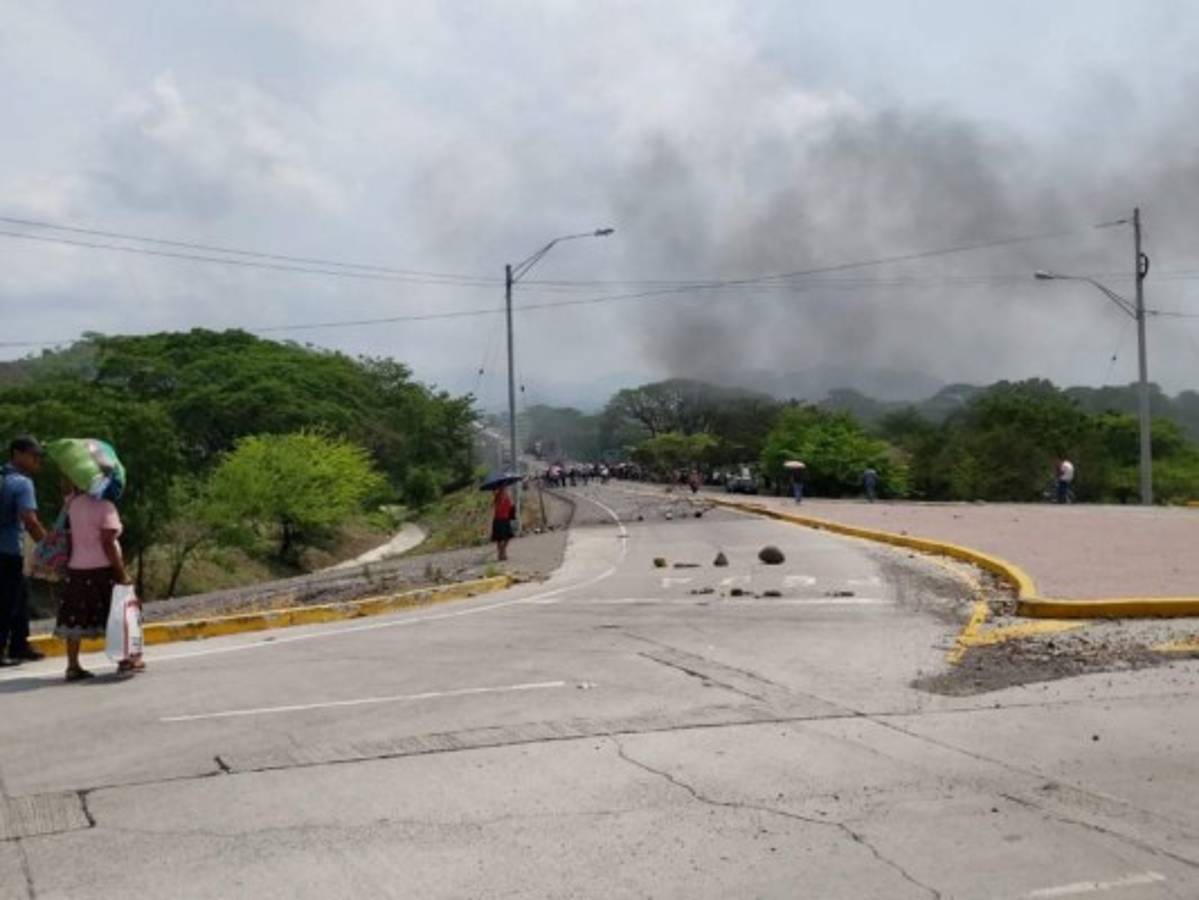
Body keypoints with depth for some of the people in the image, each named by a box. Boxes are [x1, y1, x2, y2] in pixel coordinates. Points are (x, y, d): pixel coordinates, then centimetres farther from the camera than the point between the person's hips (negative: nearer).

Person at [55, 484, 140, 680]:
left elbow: (67, 488, 28)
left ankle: (73, 666, 6)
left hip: (77, 568, 5)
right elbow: (108, 543, -17)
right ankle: (127, 660, 11)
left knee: (75, 618, 6)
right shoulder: (105, 506, -13)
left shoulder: (74, 502, 4)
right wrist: (122, 573, -15)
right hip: (102, 568, -5)